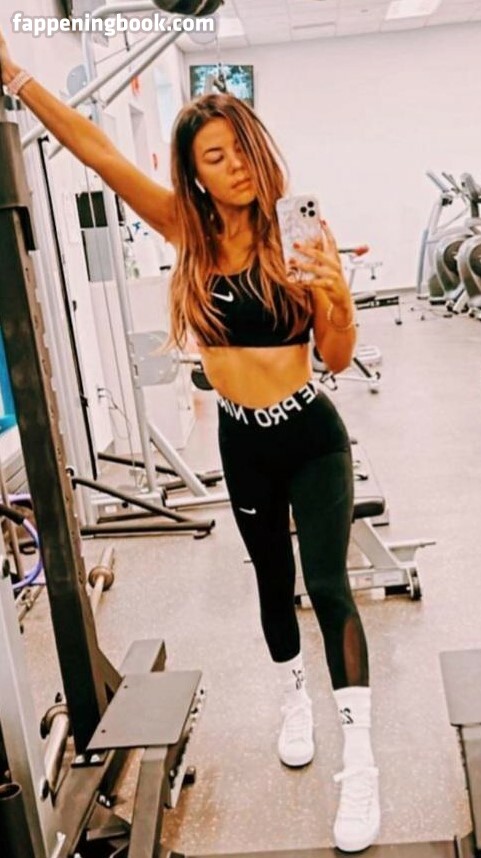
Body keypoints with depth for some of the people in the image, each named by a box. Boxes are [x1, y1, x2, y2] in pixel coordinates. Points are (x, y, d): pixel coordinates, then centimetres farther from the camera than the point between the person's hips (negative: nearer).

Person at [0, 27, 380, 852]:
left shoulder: (297, 235, -11)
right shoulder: (188, 231, -5)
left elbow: (338, 357, -9)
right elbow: (95, 150, -7)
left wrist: (339, 295, -28)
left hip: (311, 436, -3)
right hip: (241, 441, 3)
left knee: (327, 584, -5)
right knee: (273, 577, 19)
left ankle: (360, 765, 8)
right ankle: (294, 696, 44)